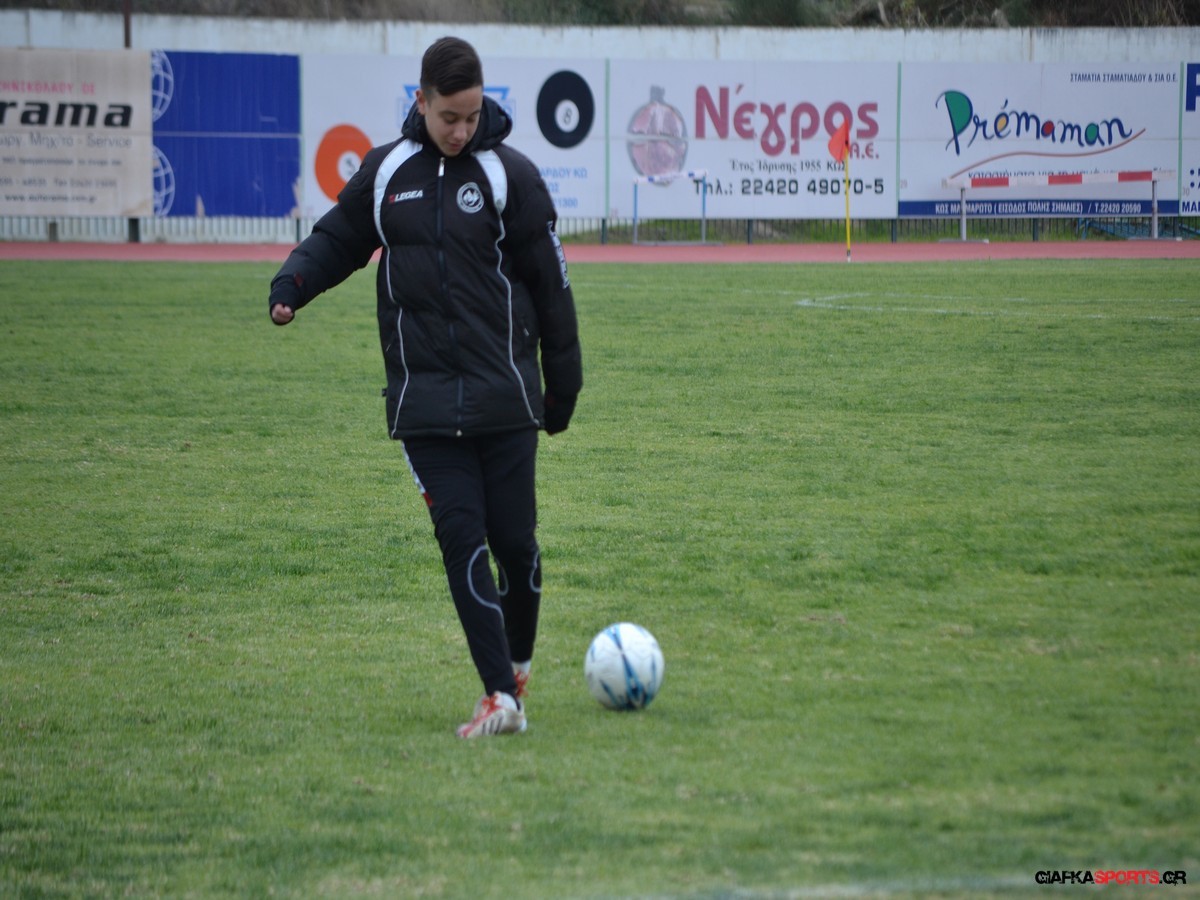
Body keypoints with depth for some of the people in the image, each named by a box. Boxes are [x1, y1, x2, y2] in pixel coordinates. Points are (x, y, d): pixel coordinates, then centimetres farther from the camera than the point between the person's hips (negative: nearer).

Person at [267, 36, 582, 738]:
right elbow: (339, 239, 18)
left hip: (505, 395, -1)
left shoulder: (509, 173, -2)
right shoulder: (386, 172, 5)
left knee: (514, 538, 1)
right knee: (461, 538, -8)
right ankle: (501, 696, -10)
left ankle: (518, 664, 27)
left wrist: (564, 386, 4)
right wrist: (293, 281, -4)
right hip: (425, 402, 1)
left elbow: (551, 283, 2)